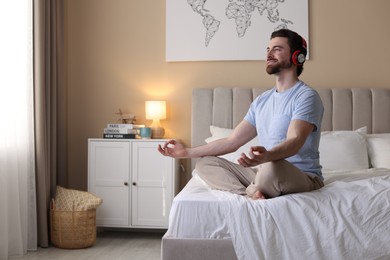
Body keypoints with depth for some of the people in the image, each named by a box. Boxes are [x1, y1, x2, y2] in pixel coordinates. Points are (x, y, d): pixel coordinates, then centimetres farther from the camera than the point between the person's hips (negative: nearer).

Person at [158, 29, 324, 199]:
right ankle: (250, 194, -24)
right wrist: (187, 152, 7)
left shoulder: (306, 96, -9)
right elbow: (231, 142, 13)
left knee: (272, 166, -41)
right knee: (205, 163, -2)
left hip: (304, 177, -7)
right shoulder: (261, 100, 15)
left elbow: (294, 141, -26)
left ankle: (250, 192, -10)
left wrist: (267, 156, -48)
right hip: (262, 174, 7)